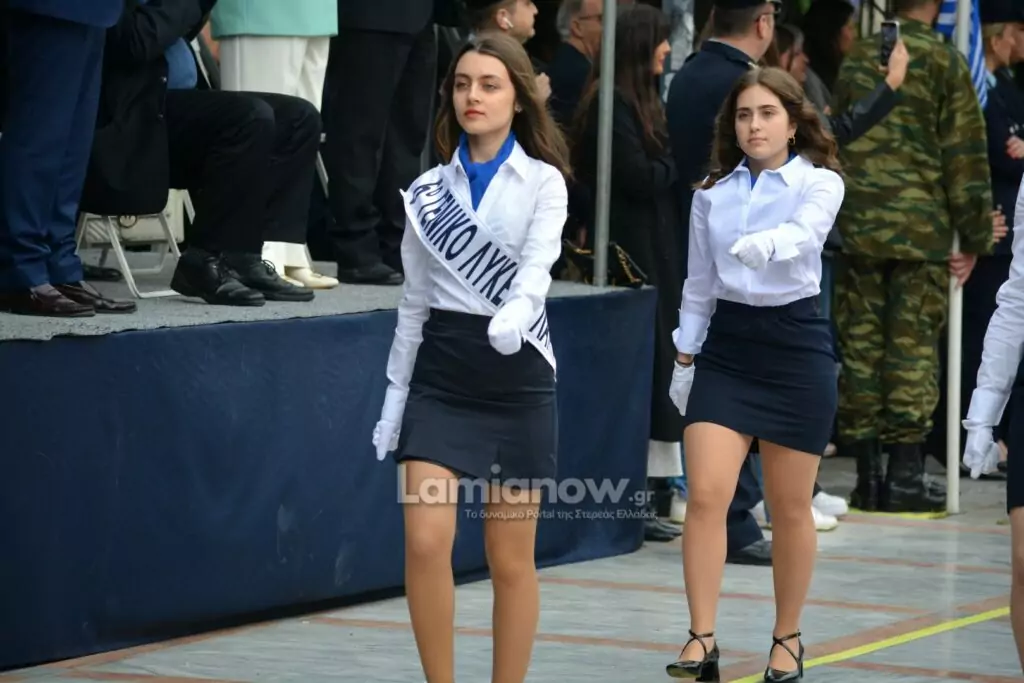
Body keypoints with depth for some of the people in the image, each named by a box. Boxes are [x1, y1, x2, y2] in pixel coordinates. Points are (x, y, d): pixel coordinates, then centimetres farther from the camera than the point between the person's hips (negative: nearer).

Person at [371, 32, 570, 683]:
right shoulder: (428, 190, 8)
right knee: (425, 543, -11)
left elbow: (538, 266, -19)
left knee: (511, 560, 4)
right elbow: (415, 300, 13)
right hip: (439, 374, 2)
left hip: (515, 375, -2)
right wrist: (395, 396, 11)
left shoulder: (542, 182, -2)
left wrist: (513, 317, -40)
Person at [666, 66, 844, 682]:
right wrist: (685, 357, 12)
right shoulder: (712, 194, 7)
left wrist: (765, 244, -47)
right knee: (706, 496, -10)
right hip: (726, 347, 3)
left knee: (790, 508, 6)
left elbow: (805, 232, -26)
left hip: (797, 347, -3)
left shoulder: (820, 182, -4)